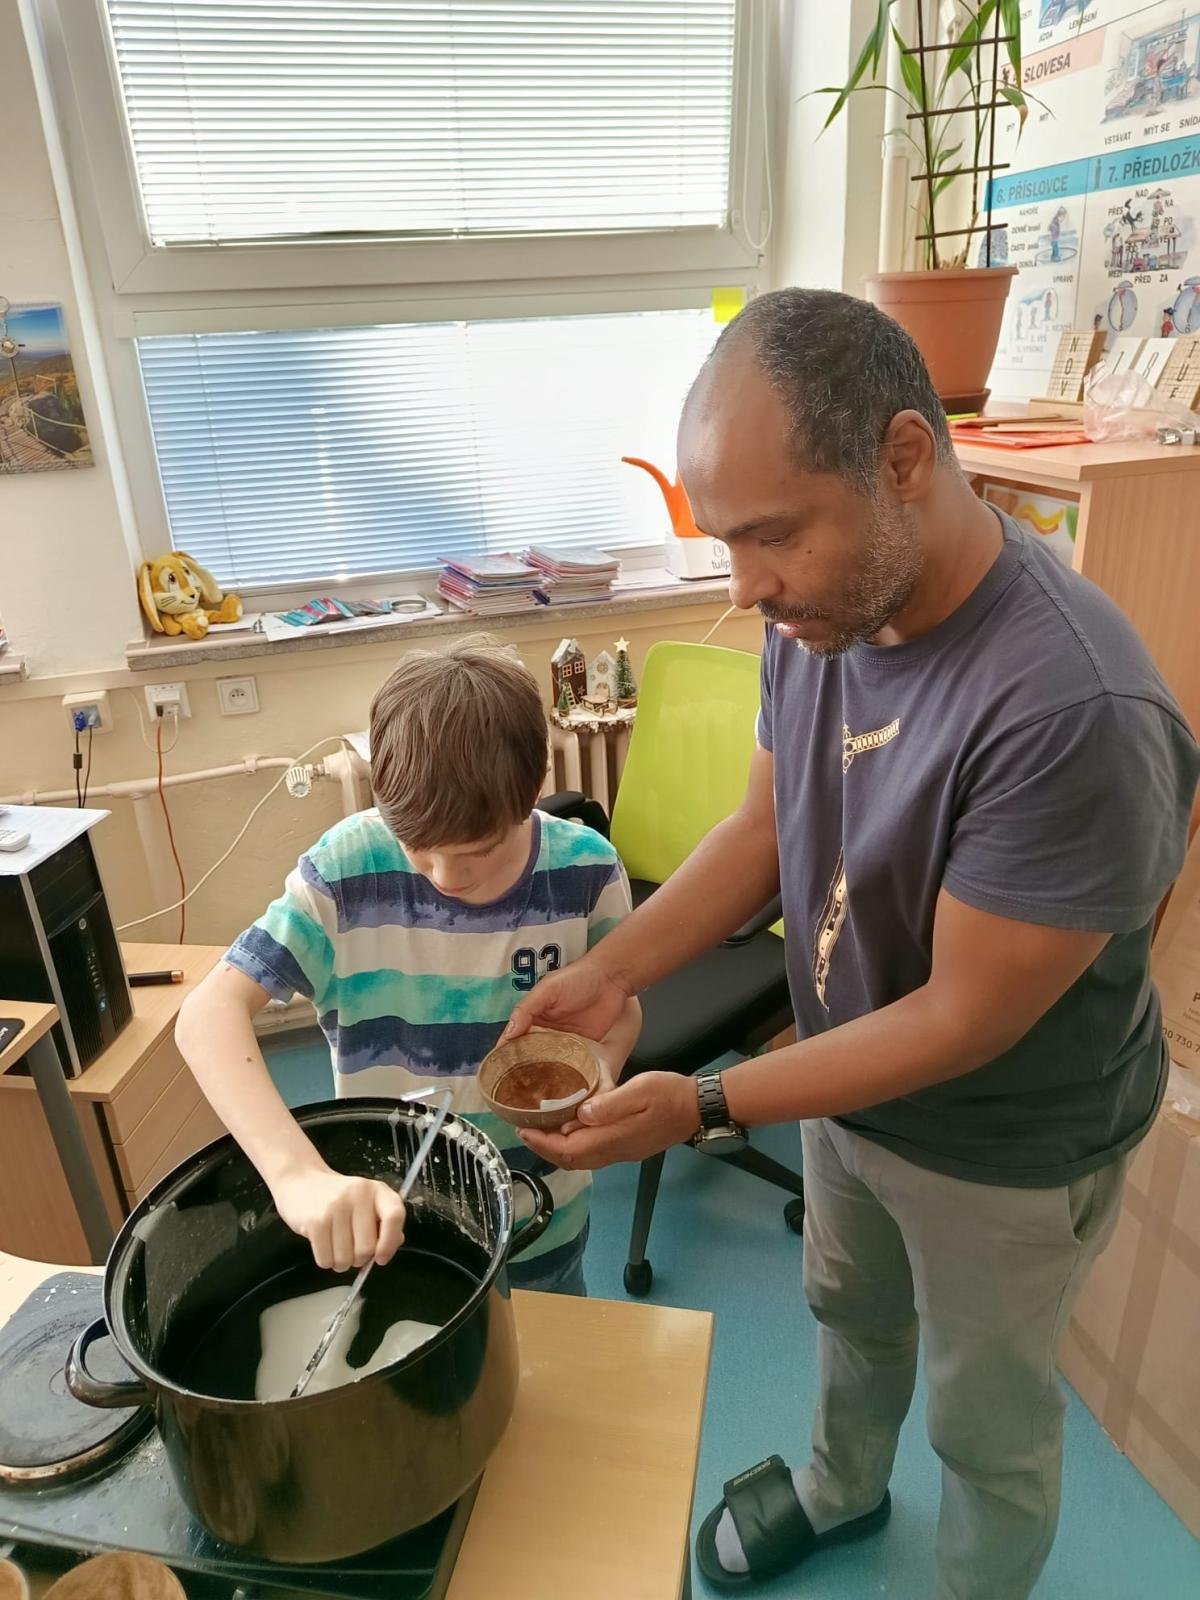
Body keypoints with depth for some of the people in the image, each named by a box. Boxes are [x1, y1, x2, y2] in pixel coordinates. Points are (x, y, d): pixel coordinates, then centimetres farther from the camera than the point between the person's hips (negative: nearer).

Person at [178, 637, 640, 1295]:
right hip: (385, 1221, -1)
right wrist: (298, 1173, -45)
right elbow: (209, 1014, -30)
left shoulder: (584, 869, -19)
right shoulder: (349, 868, -25)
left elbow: (620, 1007, -3)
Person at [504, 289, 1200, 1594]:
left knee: (987, 1422, 22)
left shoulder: (1076, 713, -37)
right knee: (850, 1314, 32)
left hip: (1002, 1154, -6)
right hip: (849, 1085, 7)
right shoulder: (821, 611, -15)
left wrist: (706, 1109, -28)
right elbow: (764, 826, -3)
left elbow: (966, 1018, -29)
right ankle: (841, 1490, 64)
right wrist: (612, 970, -15)